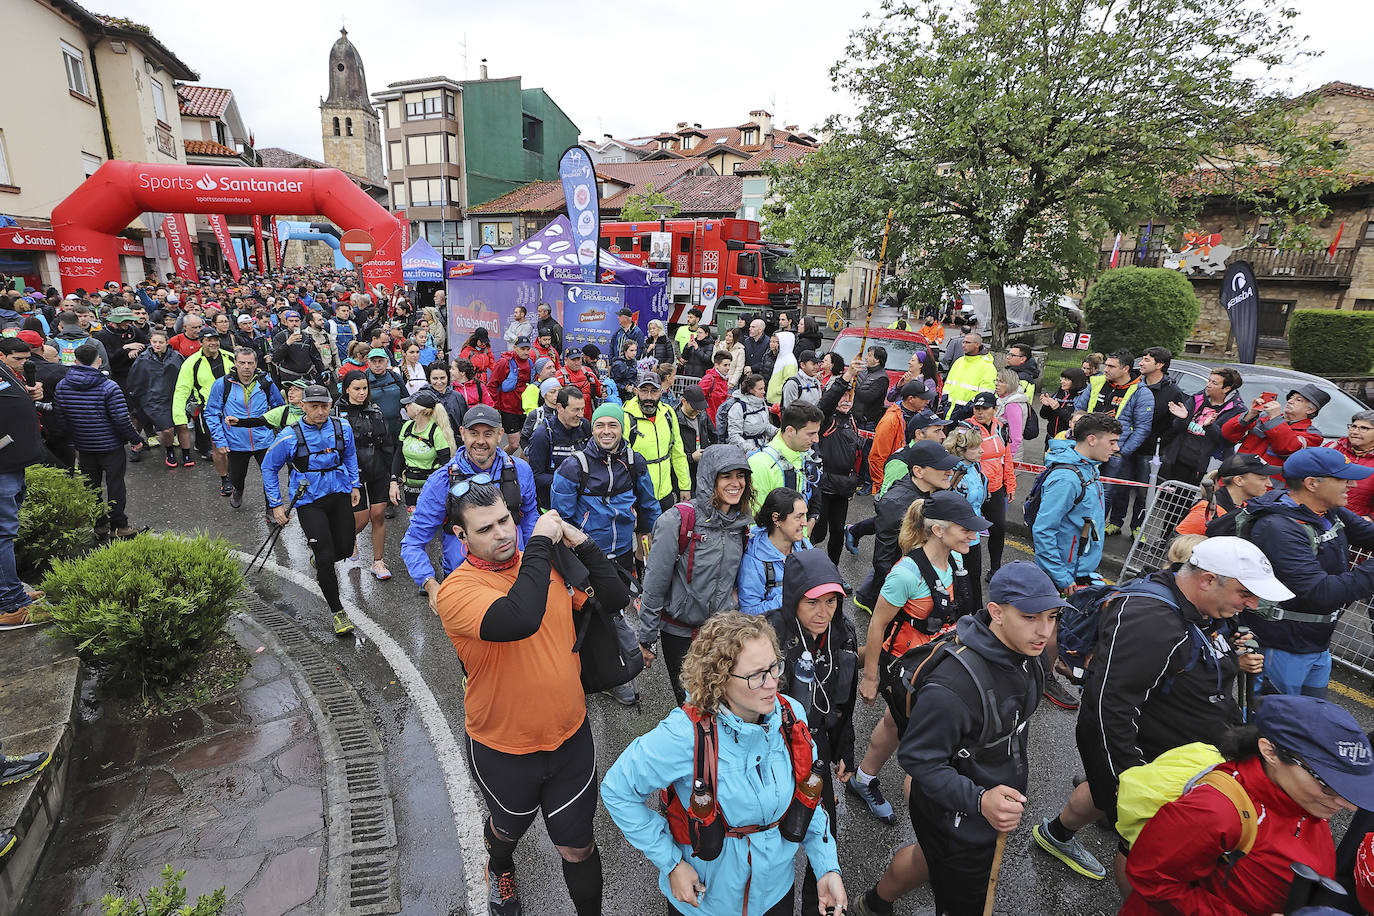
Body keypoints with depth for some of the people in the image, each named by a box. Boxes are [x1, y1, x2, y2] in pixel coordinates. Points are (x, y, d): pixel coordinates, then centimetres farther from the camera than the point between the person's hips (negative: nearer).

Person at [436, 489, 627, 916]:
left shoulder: (551, 563, -8)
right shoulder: (457, 590, -24)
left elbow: (616, 597, -5)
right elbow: (519, 620, -44)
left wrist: (581, 544, -15)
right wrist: (540, 541, -35)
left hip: (571, 737, 2)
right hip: (503, 750, -1)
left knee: (577, 847, 16)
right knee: (508, 828, 30)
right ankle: (499, 867, 65)